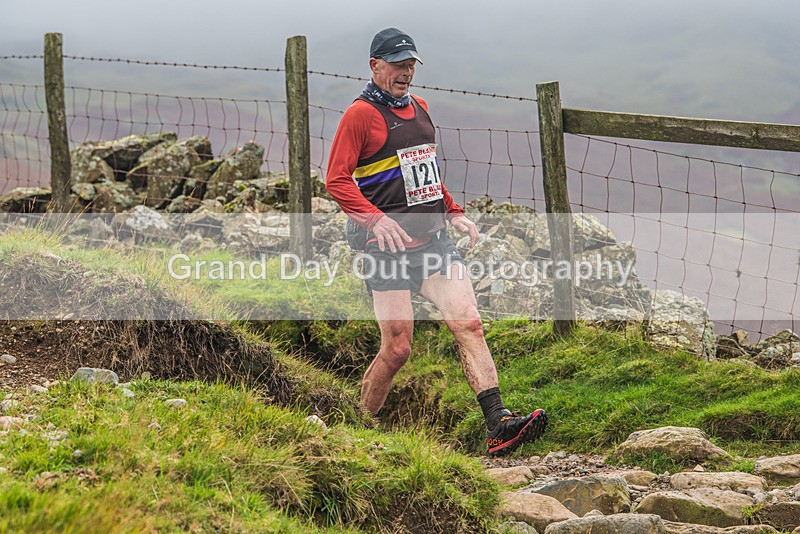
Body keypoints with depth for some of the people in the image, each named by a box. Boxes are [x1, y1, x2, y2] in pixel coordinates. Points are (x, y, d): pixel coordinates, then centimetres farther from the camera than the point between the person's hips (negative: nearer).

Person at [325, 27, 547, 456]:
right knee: (397, 348, -6)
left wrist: (453, 212, 18)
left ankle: (499, 425, -15)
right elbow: (336, 179, -12)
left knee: (468, 325, -9)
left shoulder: (418, 107, 17)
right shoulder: (361, 114, -7)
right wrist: (376, 219, -25)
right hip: (390, 247, -6)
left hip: (434, 241, 7)